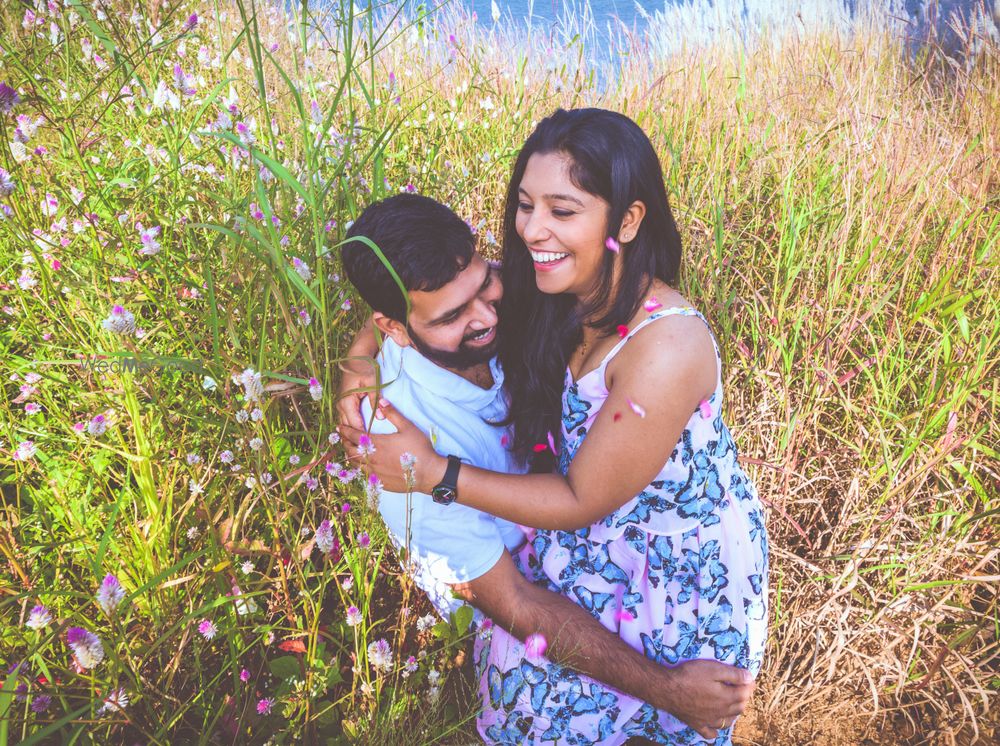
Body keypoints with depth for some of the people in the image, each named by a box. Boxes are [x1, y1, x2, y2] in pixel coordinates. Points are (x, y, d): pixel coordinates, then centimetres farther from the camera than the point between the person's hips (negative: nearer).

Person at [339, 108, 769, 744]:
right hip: (598, 539, 6)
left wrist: (433, 471, -25)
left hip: (685, 566, -5)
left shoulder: (665, 347, -35)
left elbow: (580, 501, -25)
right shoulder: (556, 297, -15)